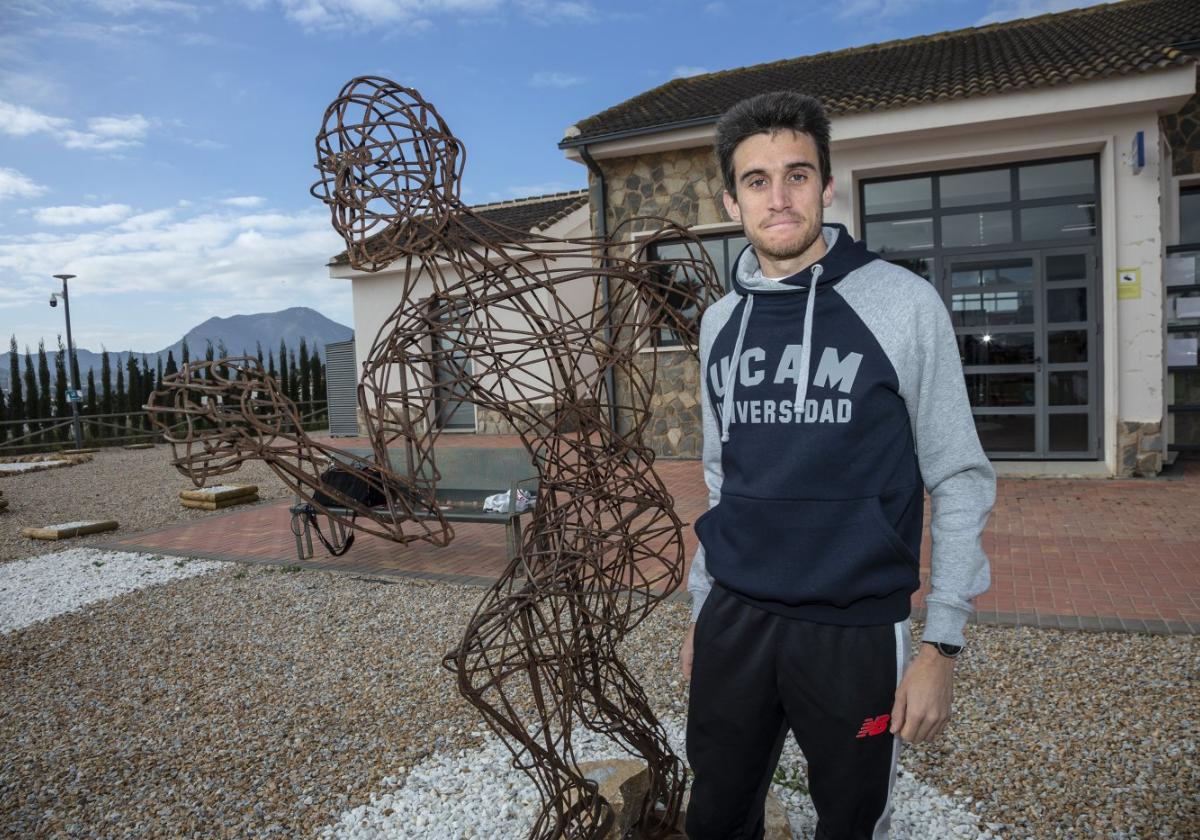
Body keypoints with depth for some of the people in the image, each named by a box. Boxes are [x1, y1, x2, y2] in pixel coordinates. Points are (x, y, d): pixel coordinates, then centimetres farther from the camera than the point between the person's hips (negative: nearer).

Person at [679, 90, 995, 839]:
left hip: (856, 631, -4)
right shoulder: (721, 321, 5)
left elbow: (960, 481, -6)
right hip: (733, 623, 4)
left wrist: (942, 645, -9)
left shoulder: (903, 303, -8)